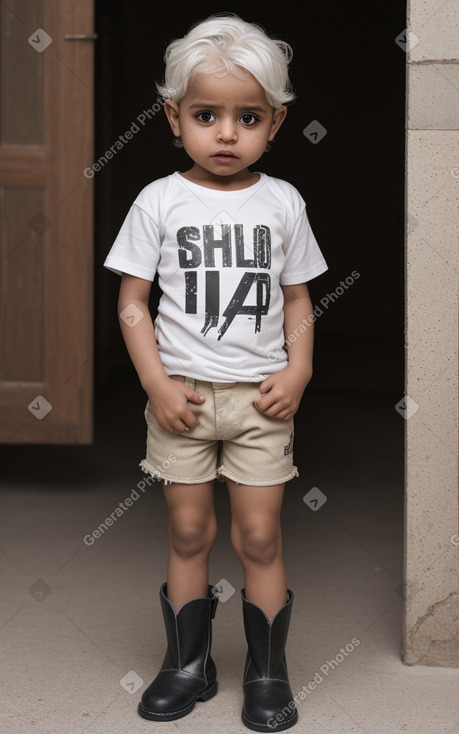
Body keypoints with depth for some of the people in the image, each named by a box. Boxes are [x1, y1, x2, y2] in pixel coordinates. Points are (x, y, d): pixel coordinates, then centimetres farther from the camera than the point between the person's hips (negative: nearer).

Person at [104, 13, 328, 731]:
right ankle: (187, 662, 23)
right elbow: (133, 299, -2)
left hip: (260, 397, 0)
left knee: (260, 537, 3)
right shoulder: (160, 201, -3)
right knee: (189, 533, 9)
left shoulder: (282, 203, 1)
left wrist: (298, 371, -6)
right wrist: (157, 383, -10)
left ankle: (268, 671, 17)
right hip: (183, 395, 0)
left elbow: (297, 297, 7)